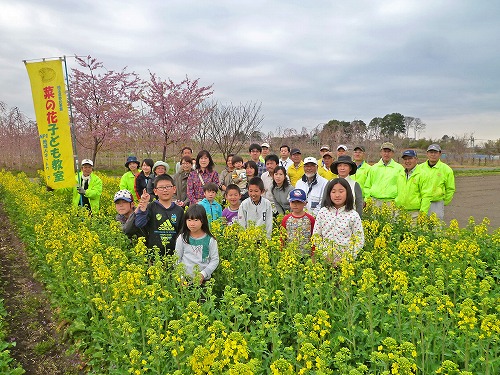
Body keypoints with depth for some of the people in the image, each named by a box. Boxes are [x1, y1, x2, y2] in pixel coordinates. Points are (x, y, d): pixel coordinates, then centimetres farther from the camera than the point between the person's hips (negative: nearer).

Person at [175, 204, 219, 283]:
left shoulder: (210, 239, -5)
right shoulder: (182, 238, -1)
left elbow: (215, 260, -2)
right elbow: (177, 259, 5)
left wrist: (203, 274, -11)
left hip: (204, 280, 0)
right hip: (185, 279, 1)